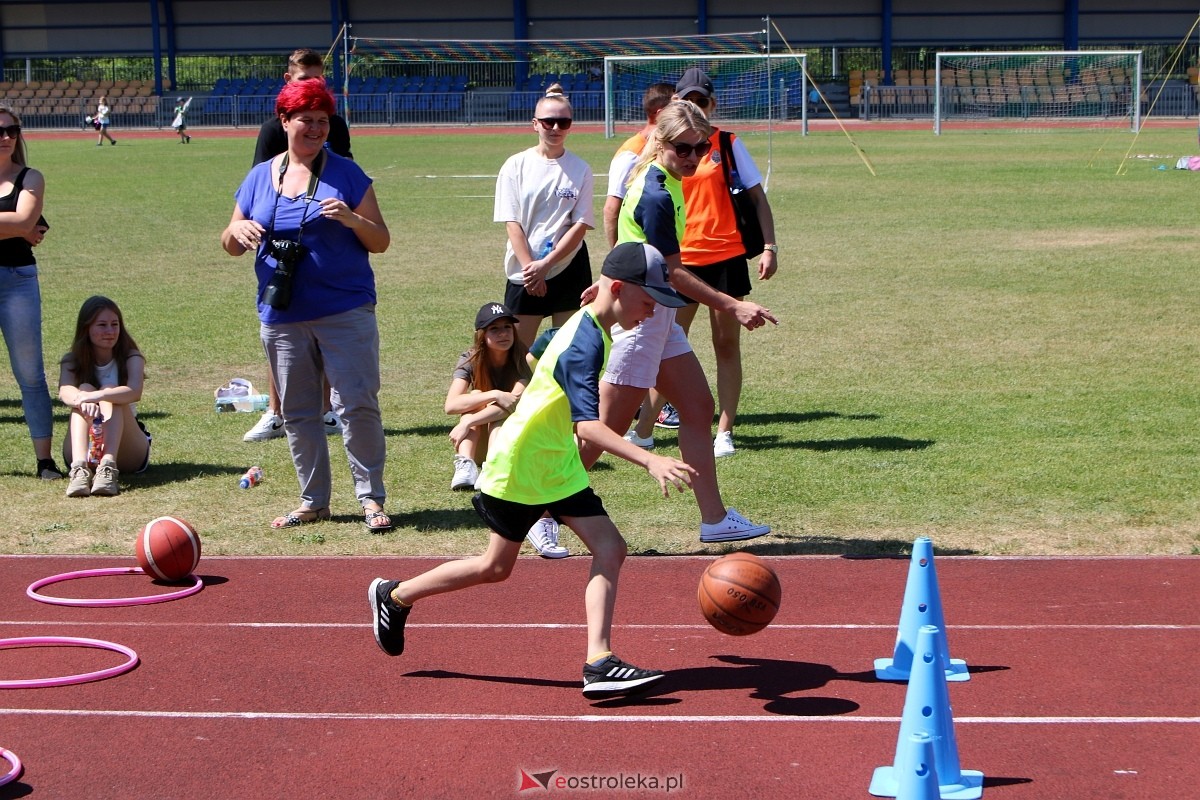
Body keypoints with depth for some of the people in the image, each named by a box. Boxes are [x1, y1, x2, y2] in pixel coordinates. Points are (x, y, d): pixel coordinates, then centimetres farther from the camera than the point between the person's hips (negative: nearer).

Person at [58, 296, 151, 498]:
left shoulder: (131, 358, -2)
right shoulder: (72, 362, 2)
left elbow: (135, 392, -26)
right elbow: (65, 392, -22)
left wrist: (97, 396, -44)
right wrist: (84, 399, -47)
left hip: (128, 455, -1)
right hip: (84, 451, 1)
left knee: (110, 392, -25)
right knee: (85, 389, -23)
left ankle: (108, 467, -48)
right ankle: (80, 468, -46)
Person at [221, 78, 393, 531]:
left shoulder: (346, 175, 1)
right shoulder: (260, 178, 10)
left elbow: (381, 242, 1)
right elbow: (231, 246, 16)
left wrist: (352, 219, -18)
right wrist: (237, 231, -8)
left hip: (346, 311, -4)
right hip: (282, 315, 4)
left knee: (357, 404, -8)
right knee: (296, 412, 9)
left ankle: (371, 497, 2)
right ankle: (313, 502, 20)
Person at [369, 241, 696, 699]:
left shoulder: (589, 327, 3)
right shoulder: (585, 345, -27)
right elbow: (587, 424, -40)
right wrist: (649, 461, -49)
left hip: (558, 465, 9)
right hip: (518, 464, -9)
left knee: (610, 549, -7)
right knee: (496, 566, 6)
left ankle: (599, 662, -14)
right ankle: (394, 596, 25)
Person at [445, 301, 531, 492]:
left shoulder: (522, 362, -14)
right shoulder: (470, 361, -9)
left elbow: (515, 403, -30)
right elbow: (451, 405, -24)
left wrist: (467, 423, -37)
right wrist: (495, 395, -37)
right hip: (478, 447, 1)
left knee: (501, 412, -29)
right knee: (476, 395, -23)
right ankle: (465, 465, -42)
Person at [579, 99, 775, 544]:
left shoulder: (661, 180, 7)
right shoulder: (656, 196, -23)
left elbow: (632, 247, 20)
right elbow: (672, 273, -22)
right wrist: (733, 307, -23)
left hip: (658, 317, 10)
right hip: (639, 318, -10)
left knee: (698, 408, 9)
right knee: (607, 428, -3)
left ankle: (714, 518, 14)